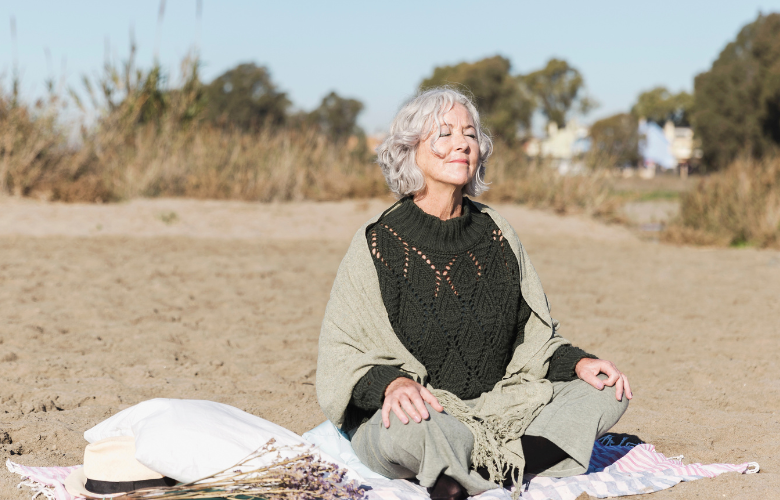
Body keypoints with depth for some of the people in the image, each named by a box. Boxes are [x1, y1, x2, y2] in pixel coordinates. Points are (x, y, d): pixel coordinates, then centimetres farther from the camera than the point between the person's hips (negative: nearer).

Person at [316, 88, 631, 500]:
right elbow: (341, 353, -8)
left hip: (497, 409, 6)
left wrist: (576, 363, -5)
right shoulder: (379, 243, -5)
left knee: (607, 392, -13)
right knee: (410, 428, -40)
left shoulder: (495, 234, 9)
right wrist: (390, 382, -29)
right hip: (423, 411, -6)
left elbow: (533, 337, 15)